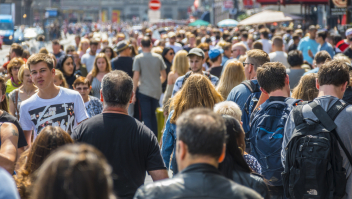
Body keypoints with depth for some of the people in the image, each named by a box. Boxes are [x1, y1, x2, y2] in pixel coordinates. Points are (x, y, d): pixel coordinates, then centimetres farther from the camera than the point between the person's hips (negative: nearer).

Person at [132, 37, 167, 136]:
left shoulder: (138, 58, -5)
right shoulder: (158, 57, 4)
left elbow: (136, 77, -10)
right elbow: (164, 76, 9)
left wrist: (133, 93, -5)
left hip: (144, 91, -3)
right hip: (157, 91, 3)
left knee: (147, 117, 1)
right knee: (153, 114, 17)